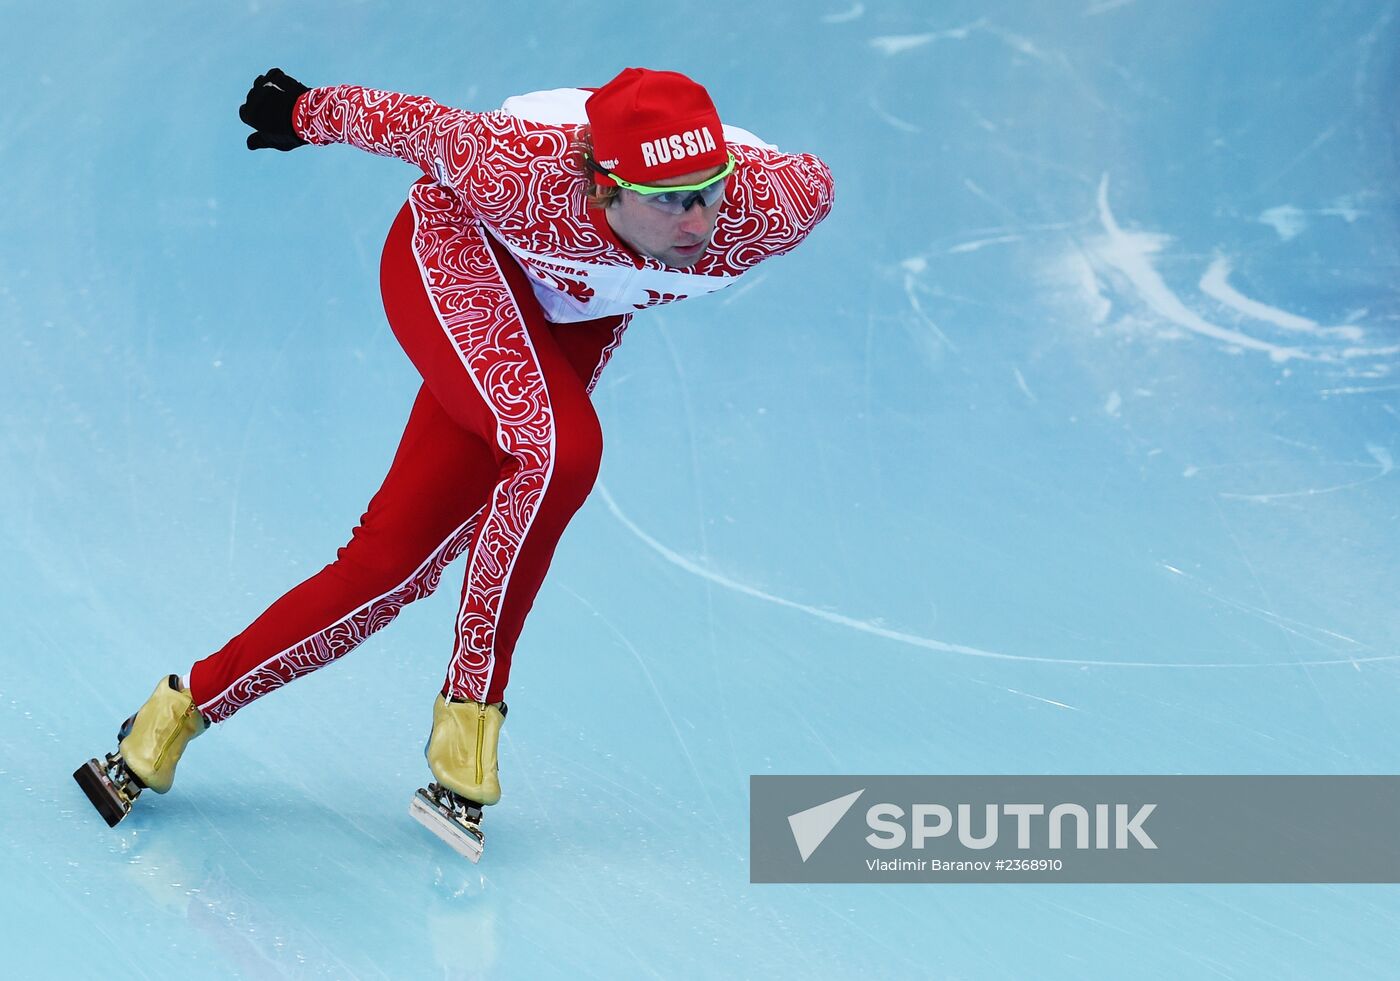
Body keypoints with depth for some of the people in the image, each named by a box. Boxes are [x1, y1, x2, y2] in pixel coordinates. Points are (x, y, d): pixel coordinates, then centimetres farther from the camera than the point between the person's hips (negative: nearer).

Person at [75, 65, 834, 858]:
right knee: (559, 448, -33)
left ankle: (191, 703, 11)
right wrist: (303, 114, 0)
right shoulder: (524, 171, -38)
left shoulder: (771, 206, -33)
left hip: (574, 319, 4)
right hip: (456, 257, -4)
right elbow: (416, 122, -20)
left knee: (397, 560, -2)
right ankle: (471, 702, -15)